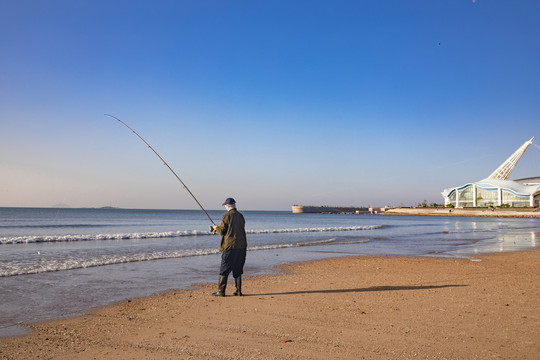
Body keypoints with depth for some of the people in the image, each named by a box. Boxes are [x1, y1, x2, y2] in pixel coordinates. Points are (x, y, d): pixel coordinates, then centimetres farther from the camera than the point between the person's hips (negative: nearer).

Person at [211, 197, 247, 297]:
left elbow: (222, 231, -9)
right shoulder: (240, 216, 10)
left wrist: (216, 228, 14)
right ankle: (238, 291, 12)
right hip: (241, 246, 6)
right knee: (238, 269, 12)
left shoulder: (227, 215, -8)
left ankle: (221, 291, 3)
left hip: (230, 246, -6)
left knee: (224, 269, 1)